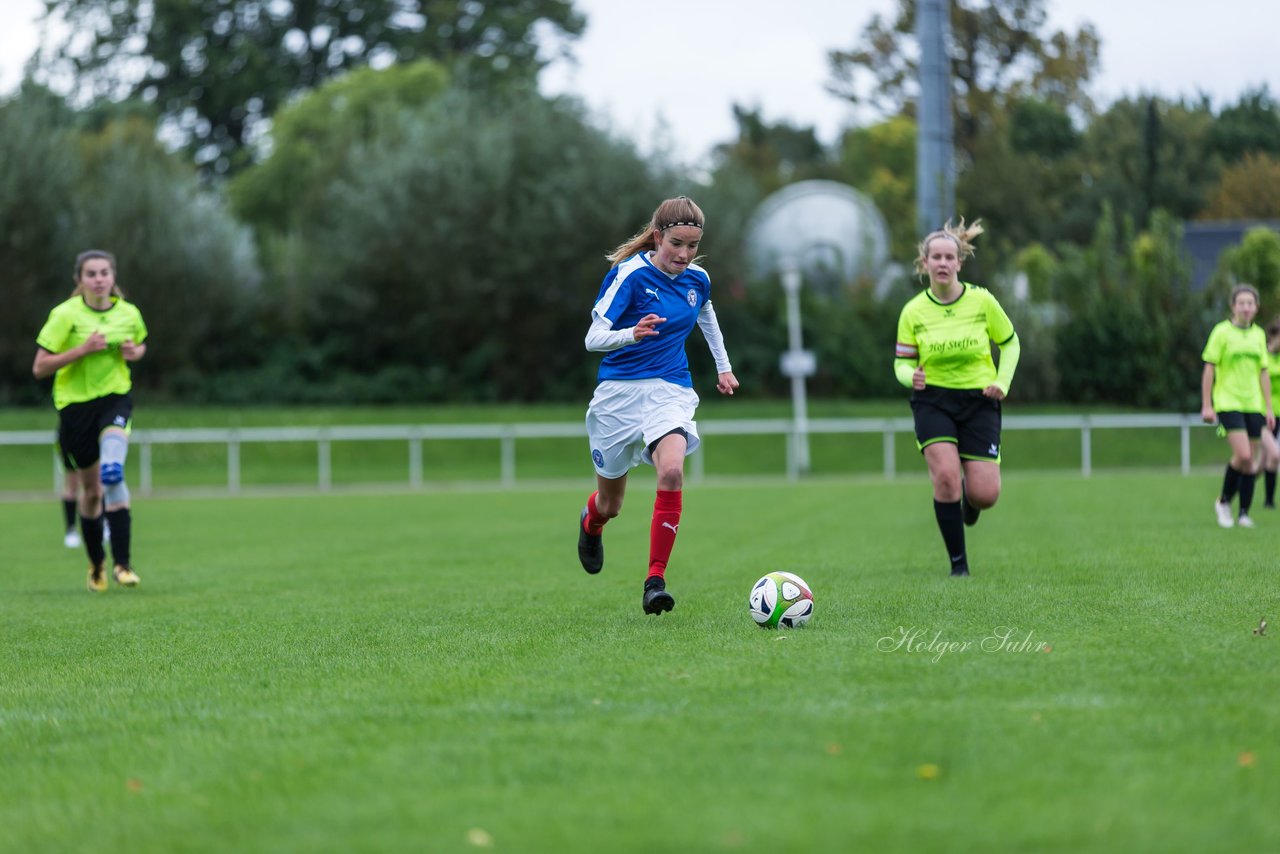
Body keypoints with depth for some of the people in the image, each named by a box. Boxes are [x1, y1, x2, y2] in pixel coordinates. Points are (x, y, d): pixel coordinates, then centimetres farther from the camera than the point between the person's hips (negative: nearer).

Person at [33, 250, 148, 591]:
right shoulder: (65, 315, -10)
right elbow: (39, 368, -12)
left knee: (112, 473, -26)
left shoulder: (129, 313, 0)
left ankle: (122, 563, -26)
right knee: (91, 489, 8)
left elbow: (141, 345, 23)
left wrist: (135, 352, -2)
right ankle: (96, 564, 30)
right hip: (75, 405, 0)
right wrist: (83, 349, -22)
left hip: (116, 399, 0)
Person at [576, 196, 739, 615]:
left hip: (671, 390, 2)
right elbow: (593, 338, -19)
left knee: (671, 470, -28)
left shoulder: (697, 279, 3)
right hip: (619, 391, -2)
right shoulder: (630, 274, -14)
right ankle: (591, 523, 51)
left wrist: (723, 366, 32)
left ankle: (655, 581, -23)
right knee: (610, 504, 10)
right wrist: (632, 334, -38)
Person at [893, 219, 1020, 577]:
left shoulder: (982, 301, -6)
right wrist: (911, 376, -21)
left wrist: (1002, 382, -7)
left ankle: (970, 498, 32)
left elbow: (1010, 343, 8)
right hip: (932, 400, 0)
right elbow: (902, 362, 2)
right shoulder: (913, 312, -5)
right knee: (946, 475, -23)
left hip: (979, 401, 0)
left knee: (985, 495, -9)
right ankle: (958, 564, -7)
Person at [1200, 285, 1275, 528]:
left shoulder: (1259, 335, 11)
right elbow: (1209, 369, -4)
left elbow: (1263, 373, 16)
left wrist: (1269, 408, 12)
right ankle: (1223, 502, 3)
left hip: (1253, 405, 5)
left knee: (1251, 462, 2)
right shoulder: (1222, 332, -4)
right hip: (1228, 403, -5)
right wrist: (1206, 405, -7)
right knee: (1242, 455, -18)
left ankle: (1244, 513, 10)